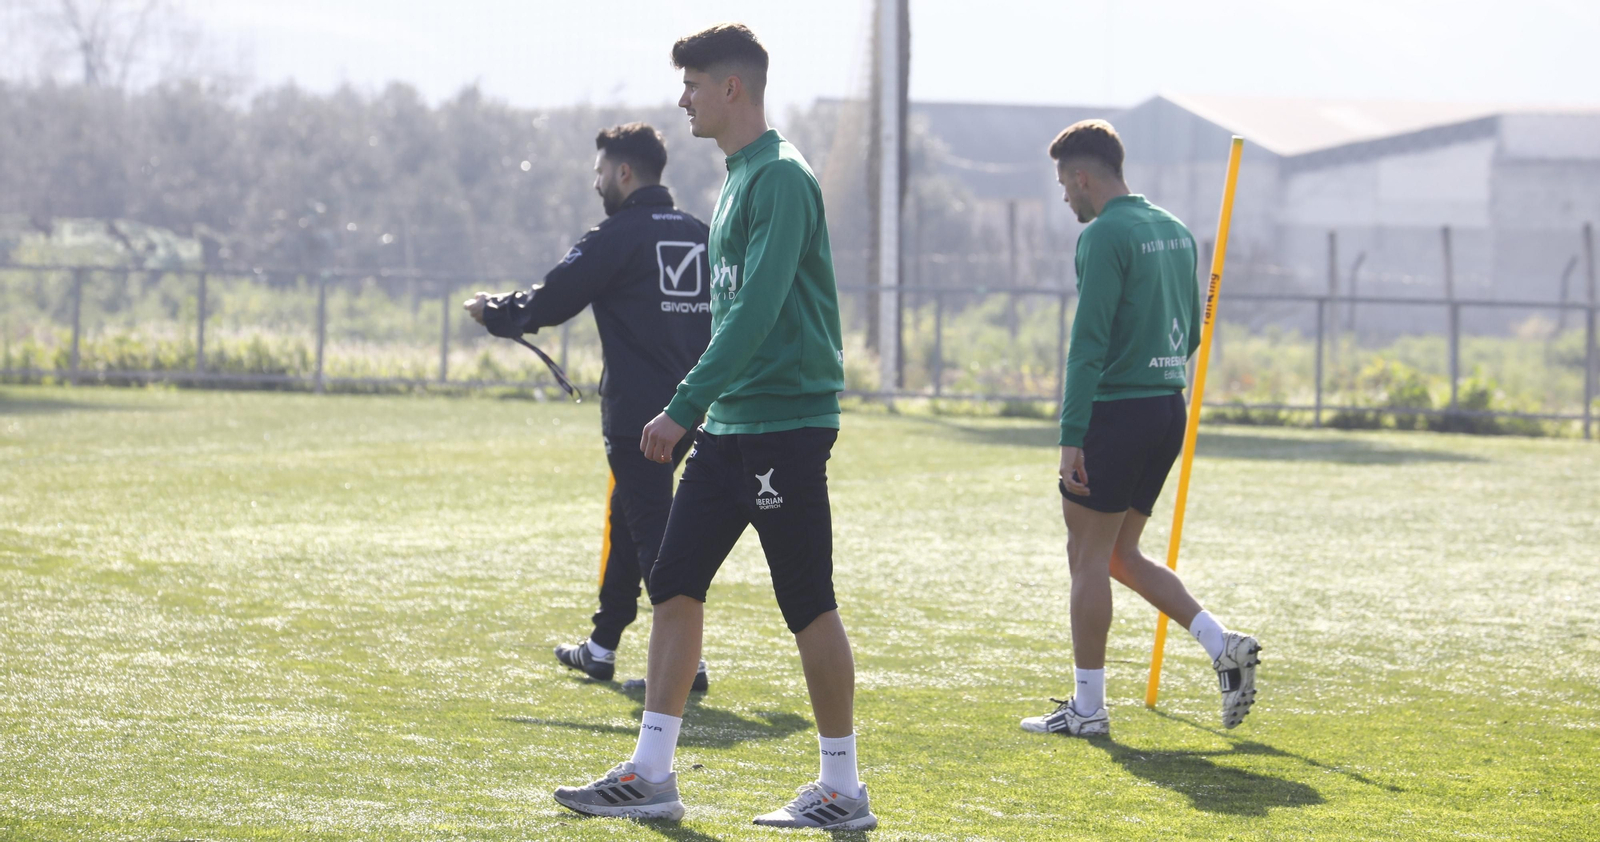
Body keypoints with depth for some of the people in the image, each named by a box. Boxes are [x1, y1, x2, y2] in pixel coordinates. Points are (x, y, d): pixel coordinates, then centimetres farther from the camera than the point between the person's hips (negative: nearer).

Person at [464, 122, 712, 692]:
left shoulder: (617, 237, -11)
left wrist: (493, 311, 10)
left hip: (637, 411, -8)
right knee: (626, 517, 20)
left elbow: (548, 305, -7)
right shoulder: (699, 235, 11)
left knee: (651, 528, -7)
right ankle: (602, 648, 29)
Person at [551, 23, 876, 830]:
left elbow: (757, 308, -22)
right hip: (727, 428, 10)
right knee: (674, 586, 6)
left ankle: (842, 790, 7)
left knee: (809, 605, -2)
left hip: (785, 424, -10)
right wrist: (699, 409, 22)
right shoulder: (738, 179, 16)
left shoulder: (782, 179, -14)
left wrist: (686, 405, -24)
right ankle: (650, 775, 9)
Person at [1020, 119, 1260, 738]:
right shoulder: (1174, 231, 14)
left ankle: (1087, 708, 3)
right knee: (1120, 555, 16)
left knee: (1088, 555, 1)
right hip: (1169, 409, 8)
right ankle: (1223, 646, 3)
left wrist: (1071, 436, -19)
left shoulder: (1105, 236, -13)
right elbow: (1190, 331, 19)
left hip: (1117, 409, -8)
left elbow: (1089, 341, -18)